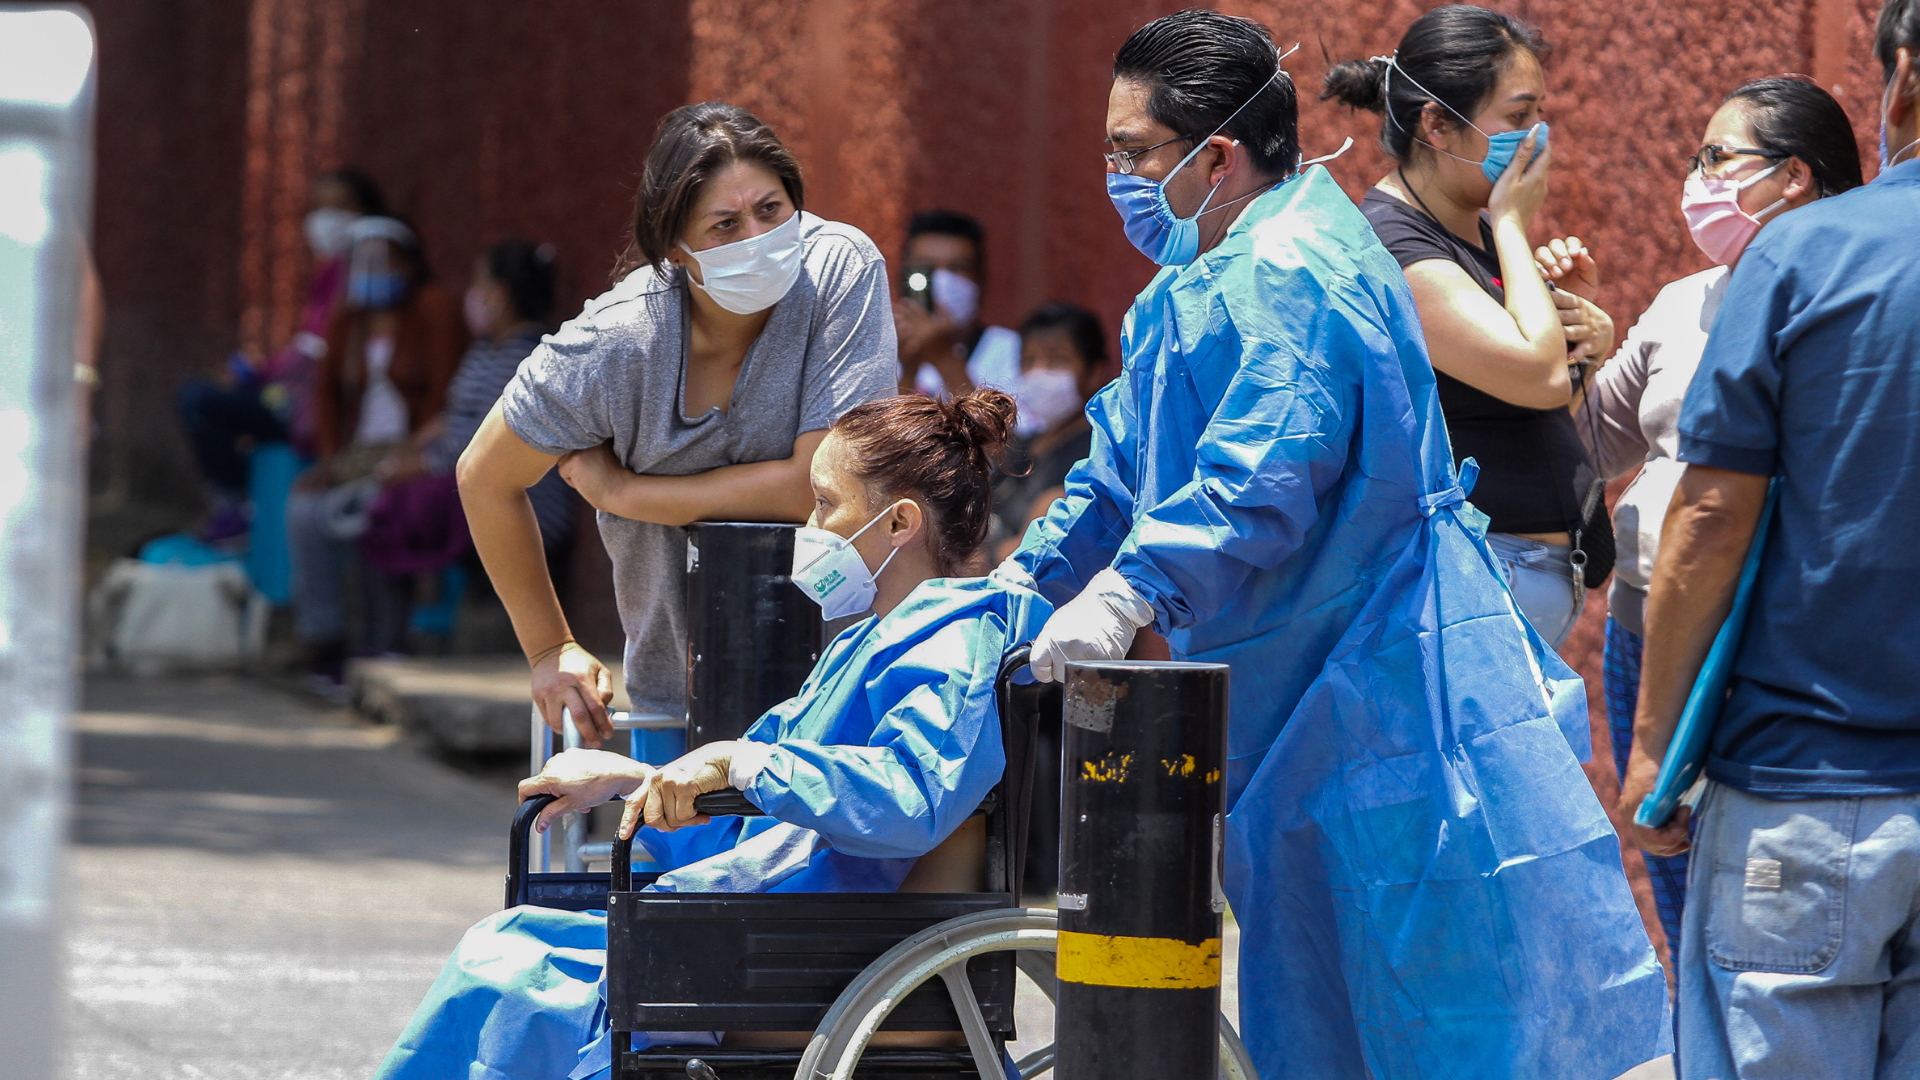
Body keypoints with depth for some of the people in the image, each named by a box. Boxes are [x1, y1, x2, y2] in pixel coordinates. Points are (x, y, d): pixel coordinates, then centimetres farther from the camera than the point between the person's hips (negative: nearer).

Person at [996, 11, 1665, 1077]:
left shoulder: (1289, 277, -19)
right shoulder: (1208, 278, 16)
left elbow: (1258, 478, -30)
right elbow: (1130, 454, 22)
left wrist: (1129, 592, -36)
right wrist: (1025, 581, 15)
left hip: (1384, 686, -11)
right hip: (1294, 686, 11)